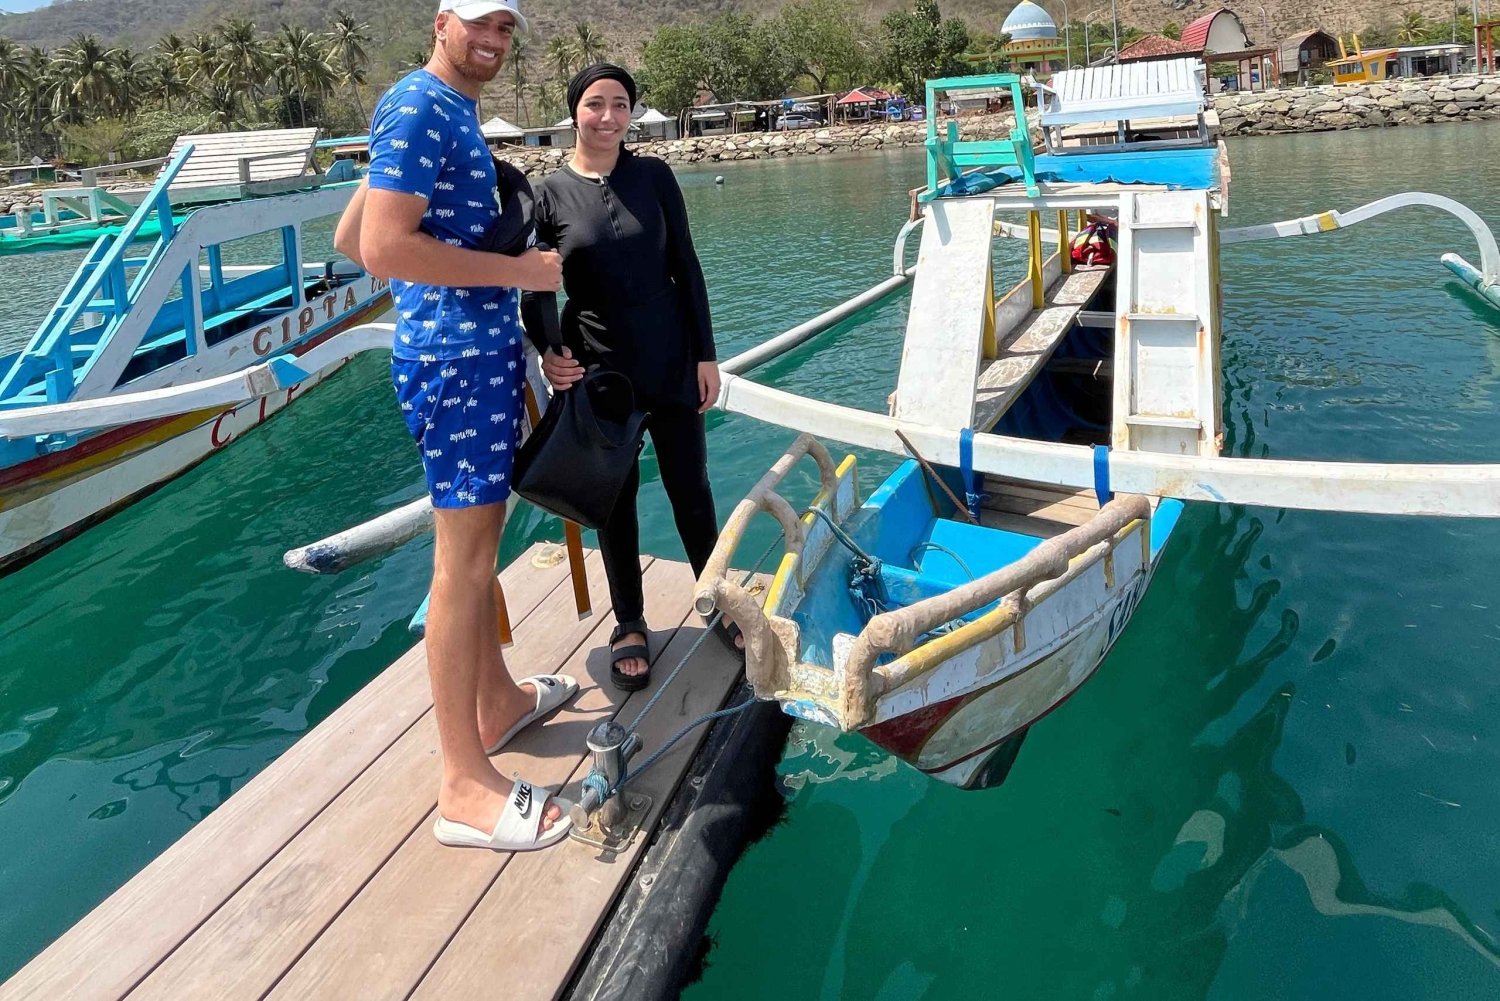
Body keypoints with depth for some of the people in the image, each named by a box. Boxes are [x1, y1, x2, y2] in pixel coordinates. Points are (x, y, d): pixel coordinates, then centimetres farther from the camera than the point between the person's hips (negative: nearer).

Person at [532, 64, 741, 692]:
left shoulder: (653, 176, 0)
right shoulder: (550, 193, -3)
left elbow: (686, 269, 2)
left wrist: (706, 355, 0)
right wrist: (546, 351, -16)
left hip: (671, 363, 1)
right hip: (598, 371, -1)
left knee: (691, 491, 10)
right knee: (616, 499, 10)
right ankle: (629, 624, 27)